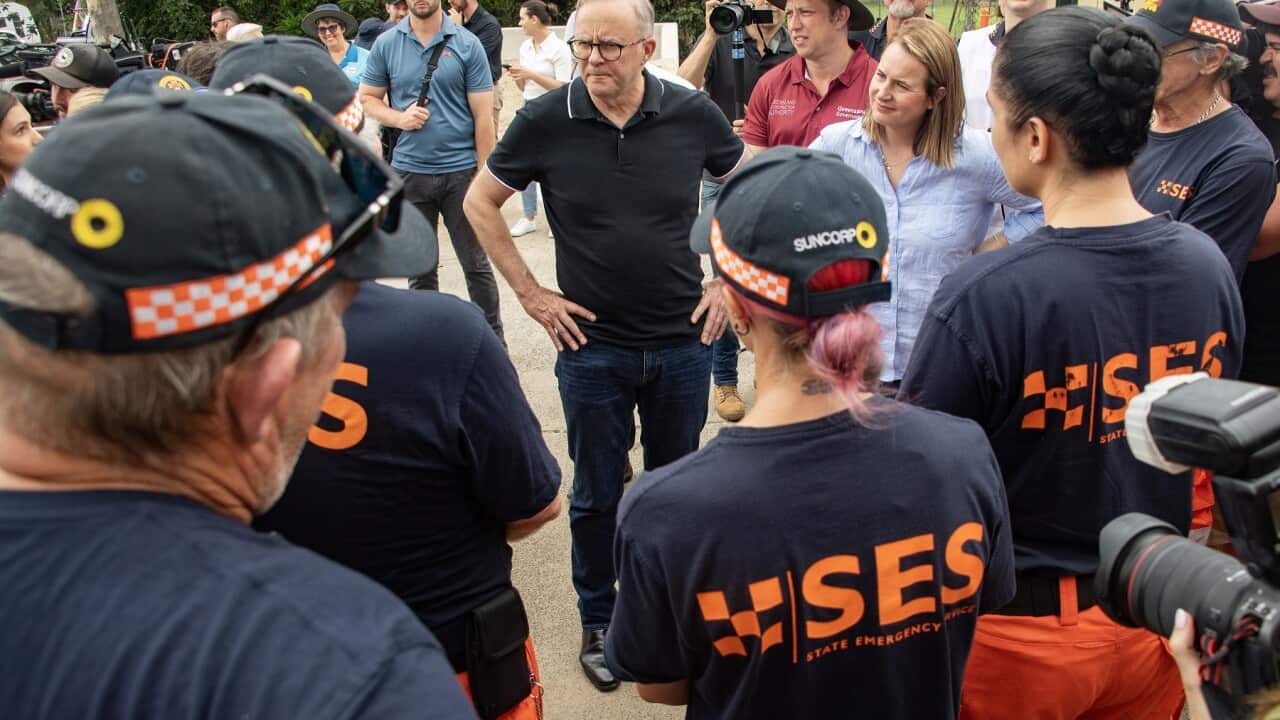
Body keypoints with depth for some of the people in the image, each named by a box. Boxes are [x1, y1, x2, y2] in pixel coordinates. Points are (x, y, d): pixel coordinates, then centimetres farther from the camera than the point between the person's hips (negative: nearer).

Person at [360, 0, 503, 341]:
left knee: (476, 263, 6)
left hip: (461, 170, -2)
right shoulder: (386, 44, 3)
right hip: (408, 170, 2)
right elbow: (367, 98, 10)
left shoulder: (467, 44, -3)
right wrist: (399, 118, -11)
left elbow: (483, 115, -4)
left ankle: (494, 339, 19)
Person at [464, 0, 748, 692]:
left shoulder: (693, 114, -7)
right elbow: (480, 202, 3)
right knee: (597, 493, 12)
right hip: (591, 345, -1)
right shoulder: (545, 121, -9)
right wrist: (529, 292, -2)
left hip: (683, 342, 1)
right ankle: (597, 622, 32)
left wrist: (727, 279, 3)